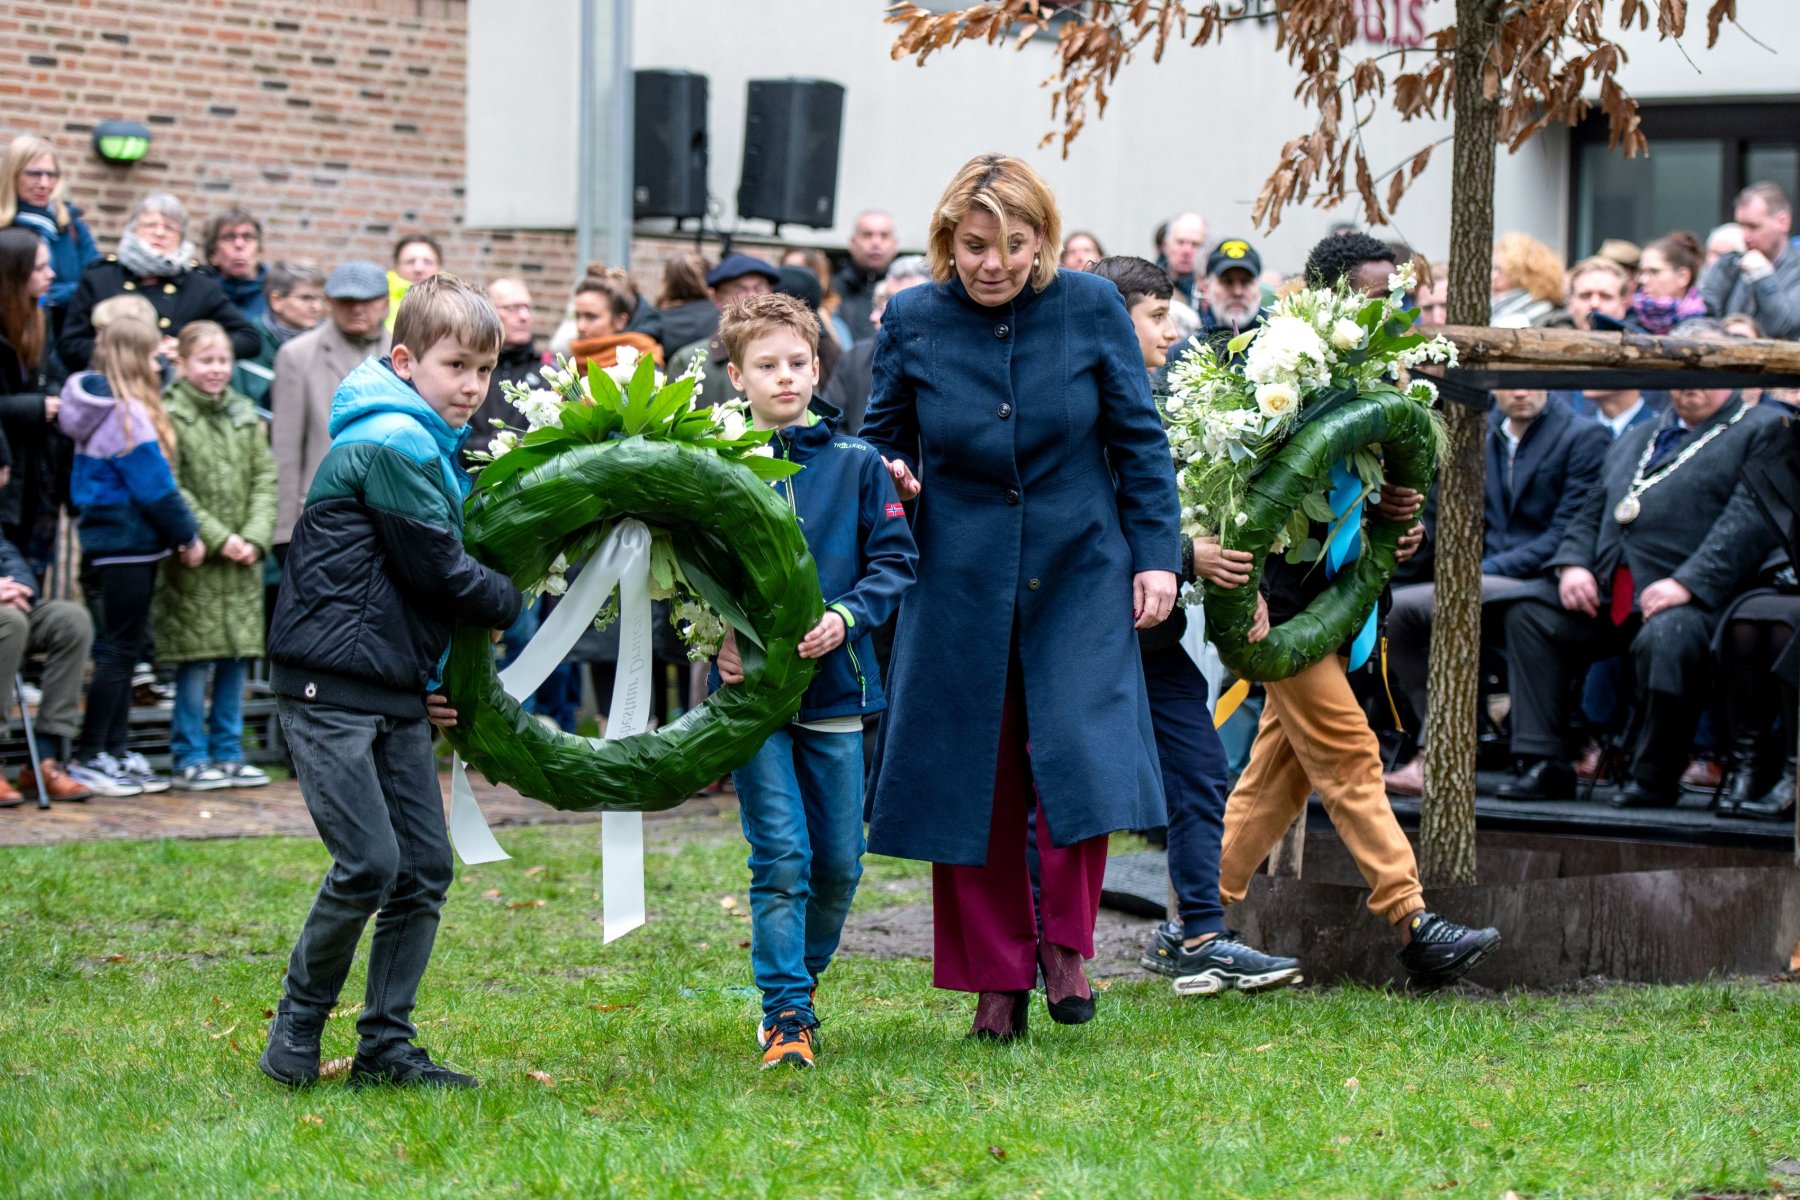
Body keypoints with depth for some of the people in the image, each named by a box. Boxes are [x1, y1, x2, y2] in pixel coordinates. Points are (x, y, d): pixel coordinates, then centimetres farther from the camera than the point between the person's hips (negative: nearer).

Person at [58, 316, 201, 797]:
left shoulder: (101, 410, 12)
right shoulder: (129, 414, -17)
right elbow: (155, 486, -18)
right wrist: (187, 535, -7)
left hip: (106, 537, 10)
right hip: (130, 542, -10)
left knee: (126, 645, 14)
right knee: (121, 647, -4)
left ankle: (115, 752, 19)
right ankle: (89, 758, -1)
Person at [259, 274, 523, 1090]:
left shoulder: (433, 446, 18)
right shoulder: (392, 443, -13)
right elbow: (437, 568, -13)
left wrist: (429, 683, 12)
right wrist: (510, 602, 4)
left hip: (396, 692, 10)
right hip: (332, 688, -10)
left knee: (425, 869, 5)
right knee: (369, 862, -13)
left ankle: (385, 1045, 11)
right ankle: (297, 1029, 4)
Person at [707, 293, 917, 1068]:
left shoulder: (856, 464, 3)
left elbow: (894, 559, 4)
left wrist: (847, 615, -13)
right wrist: (717, 634, -12)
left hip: (836, 685, 2)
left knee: (839, 862, 8)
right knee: (780, 856, -8)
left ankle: (803, 979, 30)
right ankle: (786, 1014, -3)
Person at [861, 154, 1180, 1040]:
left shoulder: (1091, 309, -2)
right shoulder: (911, 321, -2)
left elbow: (1140, 441, 4)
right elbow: (883, 437, 11)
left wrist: (1156, 555, 0)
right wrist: (888, 476, -11)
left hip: (1077, 570, -1)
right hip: (960, 577, 1)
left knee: (1081, 757, -12)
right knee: (971, 782, 2)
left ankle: (1065, 941, 10)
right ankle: (998, 977, 15)